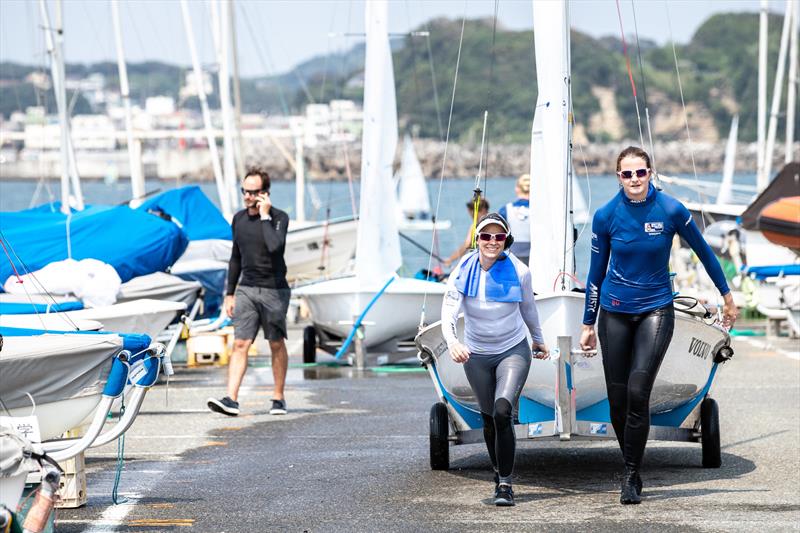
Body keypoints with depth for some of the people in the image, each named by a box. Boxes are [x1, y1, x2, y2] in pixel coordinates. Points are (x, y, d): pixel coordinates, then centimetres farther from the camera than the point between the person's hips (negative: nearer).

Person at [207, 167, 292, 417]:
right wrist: (230, 293, 16)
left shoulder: (279, 217, -7)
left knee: (277, 345, 7)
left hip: (274, 290, -4)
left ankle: (278, 398, 18)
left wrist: (265, 216, -20)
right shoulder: (239, 219, 9)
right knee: (240, 343, -7)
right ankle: (231, 399, -14)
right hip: (246, 289, 4)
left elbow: (275, 246, -28)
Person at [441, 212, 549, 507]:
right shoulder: (463, 272, -14)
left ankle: (505, 483, -13)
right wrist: (452, 342, -44)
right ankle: (499, 472, 40)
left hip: (513, 351, -2)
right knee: (489, 418, 14)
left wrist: (538, 339, 22)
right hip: (476, 355, 2)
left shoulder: (519, 272, -12)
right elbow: (448, 312, -25)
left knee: (503, 413, -22)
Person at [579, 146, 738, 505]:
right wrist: (588, 324, 9)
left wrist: (727, 296, 12)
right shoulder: (606, 216, -5)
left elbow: (703, 252, 5)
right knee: (617, 399, 2)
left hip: (656, 310, -2)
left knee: (638, 392, -16)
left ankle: (632, 476, -8)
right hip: (615, 313, 2)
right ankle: (631, 467, 21)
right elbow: (596, 273, 5)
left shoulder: (671, 210, -9)